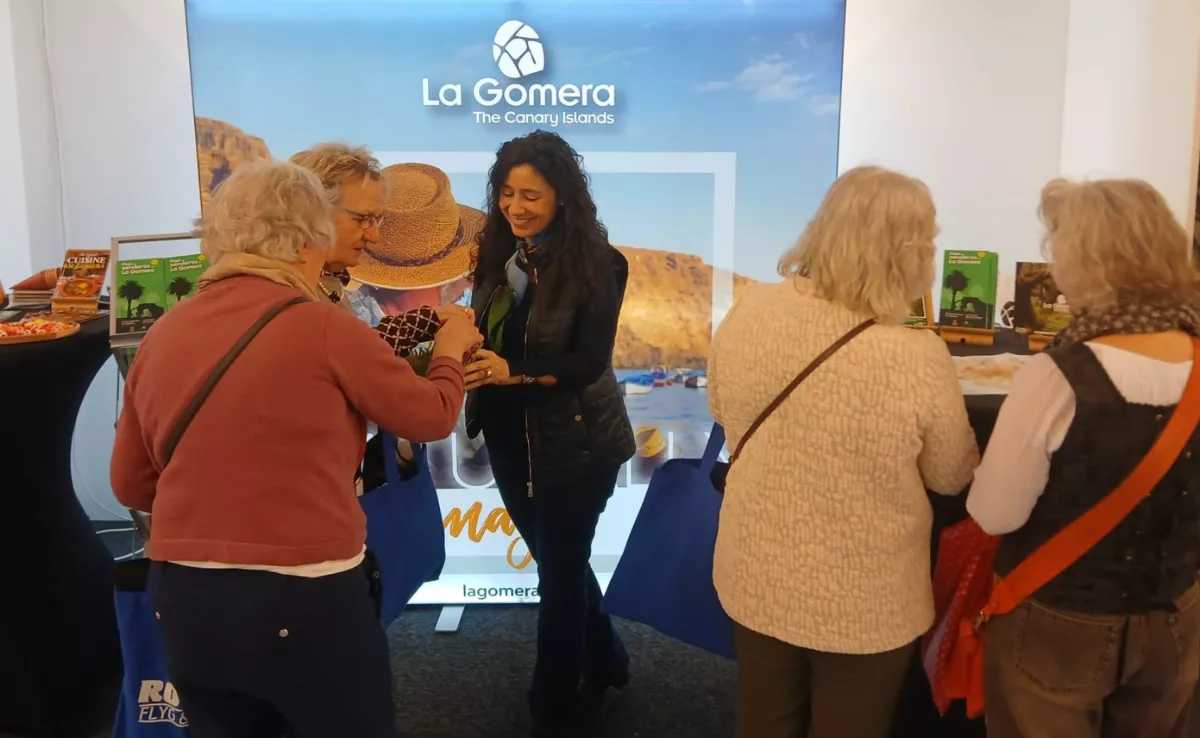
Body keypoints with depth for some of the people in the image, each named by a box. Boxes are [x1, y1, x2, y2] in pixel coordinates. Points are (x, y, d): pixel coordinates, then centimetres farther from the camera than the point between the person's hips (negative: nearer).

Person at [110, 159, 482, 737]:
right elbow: (431, 417, 0)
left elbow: (131, 485, 11)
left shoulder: (160, 335, 2)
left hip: (180, 598, 5)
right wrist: (450, 350, 19)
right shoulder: (322, 327, -12)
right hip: (302, 599, -5)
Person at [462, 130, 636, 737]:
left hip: (574, 444, -6)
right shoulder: (497, 255, -2)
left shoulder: (595, 264, -17)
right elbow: (485, 336, 2)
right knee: (558, 561, 21)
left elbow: (589, 362, -22)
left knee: (560, 571, 9)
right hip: (510, 440, 6)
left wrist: (513, 372, -34)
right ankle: (604, 662, 46)